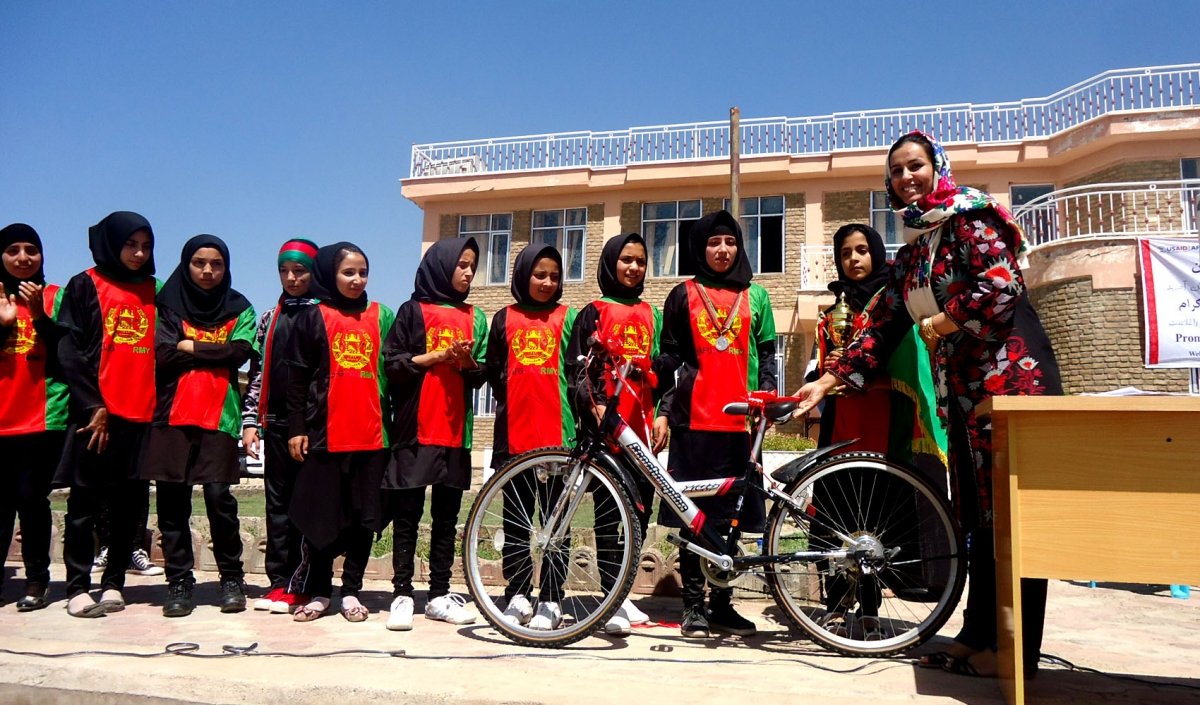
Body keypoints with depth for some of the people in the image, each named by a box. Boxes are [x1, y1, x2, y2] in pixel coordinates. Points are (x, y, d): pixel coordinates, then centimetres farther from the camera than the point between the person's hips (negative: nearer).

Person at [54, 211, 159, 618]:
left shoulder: (155, 292, 14)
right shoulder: (86, 286, 4)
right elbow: (70, 351, -2)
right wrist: (92, 406, -9)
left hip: (142, 415, 3)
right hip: (95, 412, -3)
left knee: (130, 502, 5)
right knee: (86, 502, 1)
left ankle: (113, 583, 15)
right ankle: (78, 587, 8)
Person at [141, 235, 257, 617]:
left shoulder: (239, 309, 9)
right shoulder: (168, 305, 10)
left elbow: (240, 352, -7)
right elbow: (162, 353, -4)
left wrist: (189, 347, -4)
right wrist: (214, 352, -5)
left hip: (218, 417, -1)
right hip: (172, 415, 2)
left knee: (219, 496, -8)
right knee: (172, 500, 2)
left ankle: (232, 578, 5)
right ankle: (179, 582, 12)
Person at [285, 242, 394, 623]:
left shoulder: (381, 316, 10)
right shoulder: (312, 317, 4)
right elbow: (297, 377, 3)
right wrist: (297, 428, -2)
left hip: (372, 434, 2)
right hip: (325, 433, -2)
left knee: (366, 516, 5)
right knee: (322, 516, 5)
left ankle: (352, 591, 17)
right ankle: (318, 592, 18)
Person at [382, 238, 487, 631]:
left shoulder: (474, 318, 15)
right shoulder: (413, 311, 4)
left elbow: (480, 375, 14)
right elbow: (391, 365, -2)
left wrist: (468, 362, -7)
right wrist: (436, 355, -10)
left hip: (455, 431, 4)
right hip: (415, 430, -3)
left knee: (447, 516, 7)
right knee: (407, 515, 0)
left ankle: (439, 595, 14)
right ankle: (402, 595, 6)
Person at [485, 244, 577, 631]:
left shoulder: (568, 318, 8)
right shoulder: (504, 319, 10)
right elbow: (494, 371, 13)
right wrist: (509, 404, 6)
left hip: (558, 434, -1)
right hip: (514, 434, 1)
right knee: (515, 520, 7)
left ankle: (550, 600, 9)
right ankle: (517, 595, 17)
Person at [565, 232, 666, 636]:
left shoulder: (651, 315, 19)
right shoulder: (594, 313, 6)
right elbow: (576, 369, -1)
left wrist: (661, 415, 7)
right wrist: (595, 406, -16)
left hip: (642, 427, 5)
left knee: (641, 511, 5)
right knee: (609, 512, -7)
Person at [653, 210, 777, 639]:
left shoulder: (755, 295, 15)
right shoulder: (684, 295, 10)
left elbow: (766, 353, 14)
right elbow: (671, 354, 10)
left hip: (740, 419, 2)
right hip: (694, 417, -1)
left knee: (729, 514, 5)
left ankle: (722, 604, 15)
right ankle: (693, 605, 9)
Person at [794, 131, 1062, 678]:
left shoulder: (967, 215, -4)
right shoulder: (910, 254, 17)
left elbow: (1002, 288, -18)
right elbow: (883, 329, 14)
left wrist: (942, 321, -6)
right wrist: (828, 381, 7)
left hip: (1010, 376, -8)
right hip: (960, 390, 8)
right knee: (977, 516, 10)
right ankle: (978, 636, 17)